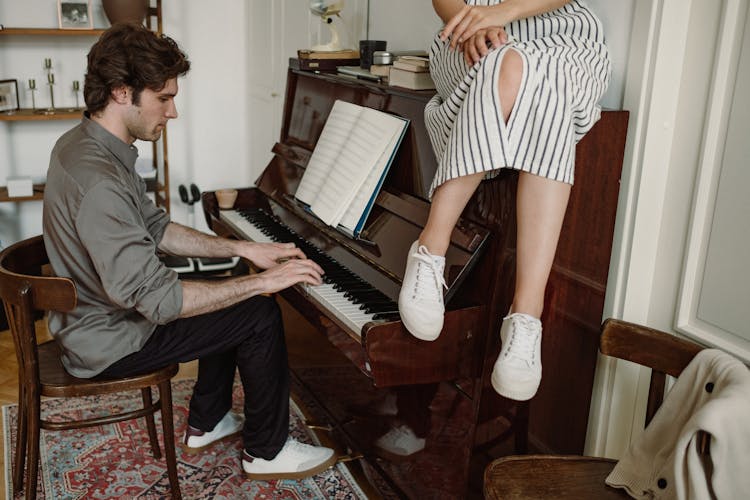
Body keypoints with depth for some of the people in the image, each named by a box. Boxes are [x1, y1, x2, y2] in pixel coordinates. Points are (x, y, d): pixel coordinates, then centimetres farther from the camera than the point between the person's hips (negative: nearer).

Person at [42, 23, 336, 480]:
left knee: (228, 301, 21)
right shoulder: (97, 182, -33)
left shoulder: (86, 143, 0)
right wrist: (263, 282, -26)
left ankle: (206, 424, 31)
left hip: (98, 309, 10)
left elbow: (156, 230, 7)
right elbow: (159, 300, -34)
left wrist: (244, 250, 0)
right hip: (108, 342, -10)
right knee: (261, 315, -8)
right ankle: (267, 451, 10)